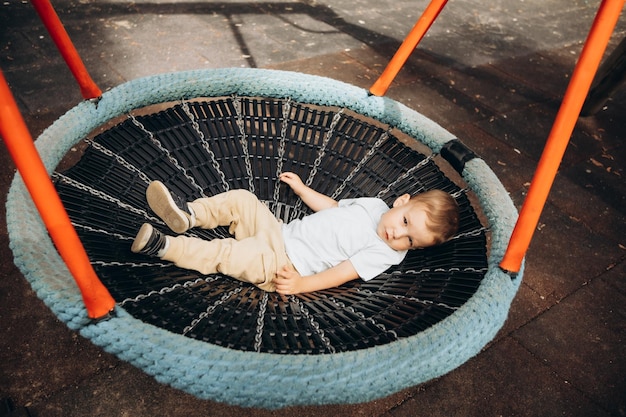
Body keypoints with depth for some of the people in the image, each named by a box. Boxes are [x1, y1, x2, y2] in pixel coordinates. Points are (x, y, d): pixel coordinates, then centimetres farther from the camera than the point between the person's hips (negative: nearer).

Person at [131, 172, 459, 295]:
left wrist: (302, 284, -27)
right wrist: (302, 189, 24)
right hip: (280, 231, 7)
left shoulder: (385, 254, -11)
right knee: (241, 199, -1)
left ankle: (165, 247, -16)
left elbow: (341, 273, -18)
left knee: (229, 254, -25)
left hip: (280, 266, -7)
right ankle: (188, 215, 4)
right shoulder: (373, 204, 8)